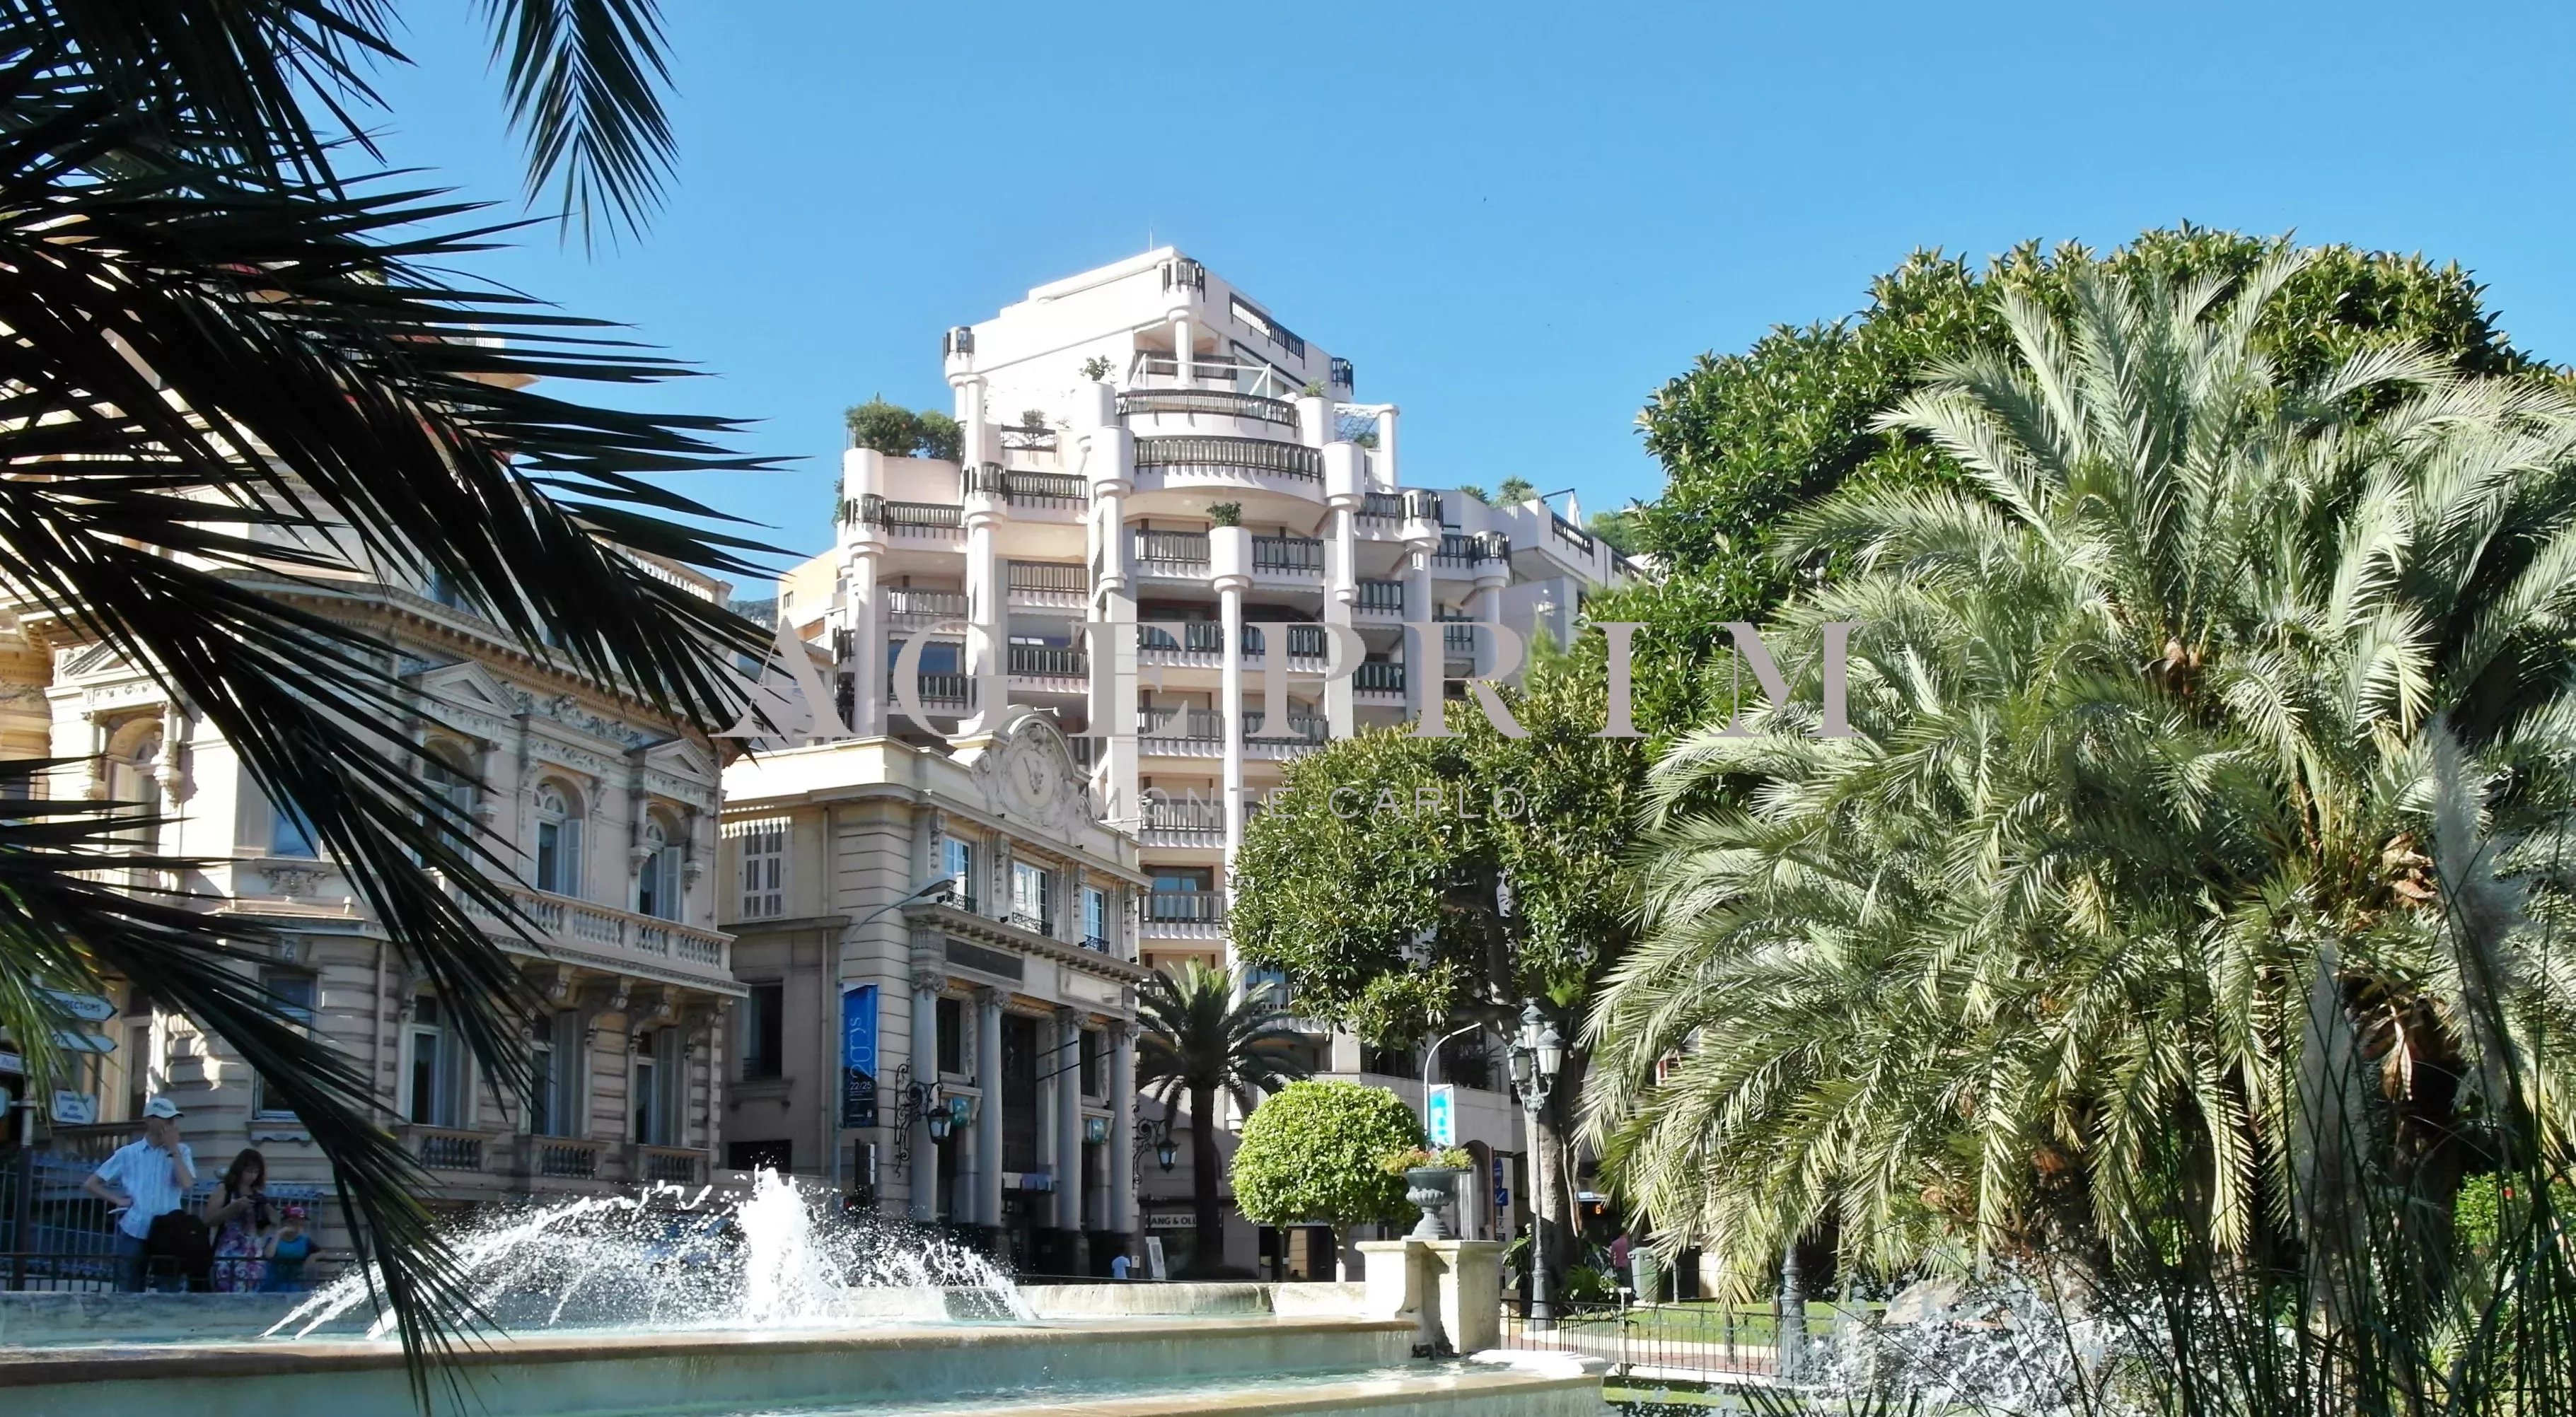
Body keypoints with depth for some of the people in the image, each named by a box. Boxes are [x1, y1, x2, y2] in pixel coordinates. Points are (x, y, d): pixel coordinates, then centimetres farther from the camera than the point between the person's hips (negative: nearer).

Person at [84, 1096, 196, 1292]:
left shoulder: (181, 1151, 7)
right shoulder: (128, 1153, 7)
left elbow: (187, 1184, -11)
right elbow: (90, 1184, 12)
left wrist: (173, 1149, -6)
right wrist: (118, 1200, -1)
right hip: (134, 1234, 0)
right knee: (130, 1296, 4)